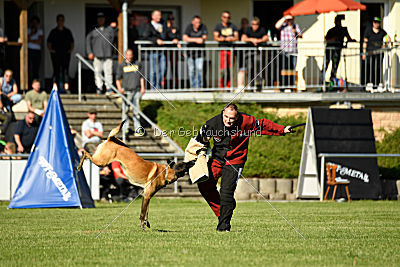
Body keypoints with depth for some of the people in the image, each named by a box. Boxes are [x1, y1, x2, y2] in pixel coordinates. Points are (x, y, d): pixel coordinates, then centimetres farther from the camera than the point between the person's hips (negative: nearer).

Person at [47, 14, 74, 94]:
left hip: (66, 53, 1)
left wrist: (71, 49, 2)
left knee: (65, 70, -4)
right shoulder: (53, 32, 9)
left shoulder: (67, 31, 13)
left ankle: (66, 88, -8)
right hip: (55, 53, -1)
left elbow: (72, 42, 18)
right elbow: (49, 42, 10)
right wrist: (50, 49, -6)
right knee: (56, 70, -4)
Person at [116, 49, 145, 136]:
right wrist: (119, 88, -11)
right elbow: (118, 78, 4)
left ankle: (138, 130, 3)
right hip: (126, 91, -2)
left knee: (136, 110, 2)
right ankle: (126, 128, 5)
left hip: (136, 90, 2)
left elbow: (141, 77, 16)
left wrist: (142, 87, 7)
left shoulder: (137, 65, 11)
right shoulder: (122, 66, 4)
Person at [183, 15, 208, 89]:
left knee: (199, 69, -11)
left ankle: (199, 86, -6)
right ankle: (193, 86, 11)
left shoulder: (203, 27, -5)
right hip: (190, 51, 1)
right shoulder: (189, 27, -6)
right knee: (191, 70, 3)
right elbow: (185, 38, -16)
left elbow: (204, 38, -13)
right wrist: (196, 40, -25)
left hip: (200, 52, -1)